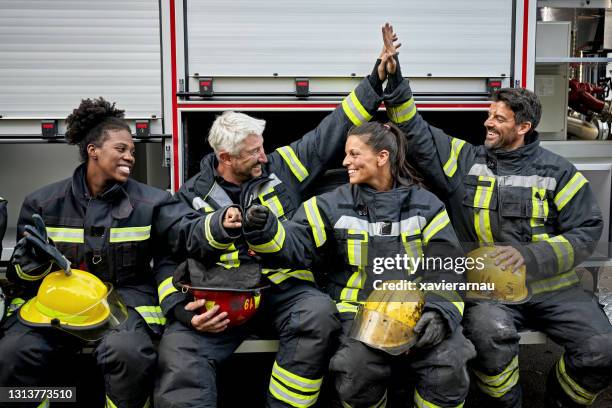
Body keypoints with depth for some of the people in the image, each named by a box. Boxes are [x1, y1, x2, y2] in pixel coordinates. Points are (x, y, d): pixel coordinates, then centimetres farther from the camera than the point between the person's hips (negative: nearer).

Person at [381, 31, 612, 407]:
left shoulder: (557, 172, 3)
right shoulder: (466, 159, 8)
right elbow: (416, 133, 5)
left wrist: (531, 255, -16)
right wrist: (394, 82, -7)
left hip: (551, 286, 1)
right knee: (492, 333, -34)